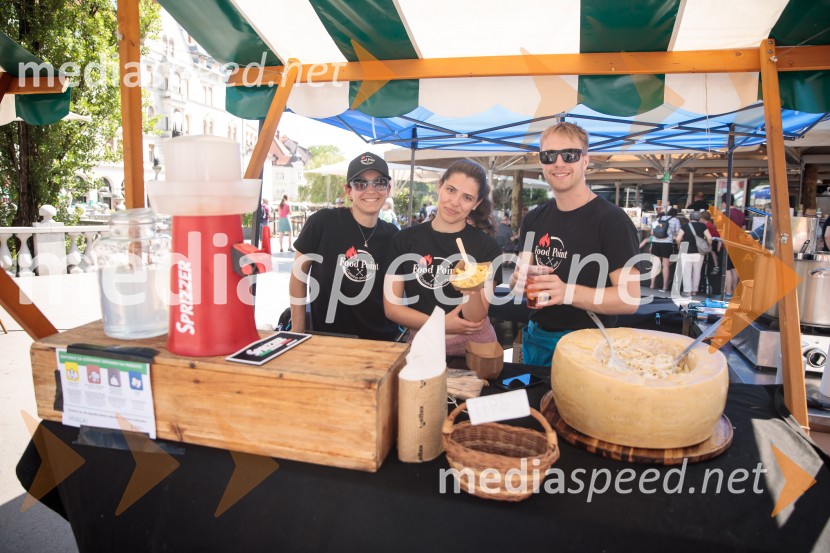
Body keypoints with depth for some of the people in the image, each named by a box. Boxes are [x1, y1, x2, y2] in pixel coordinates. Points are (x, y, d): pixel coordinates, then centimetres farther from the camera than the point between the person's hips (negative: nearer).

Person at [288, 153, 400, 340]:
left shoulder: (392, 236, 1)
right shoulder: (323, 222, -10)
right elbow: (299, 273, -1)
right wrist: (298, 328, -1)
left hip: (382, 339, 3)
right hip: (327, 338, -2)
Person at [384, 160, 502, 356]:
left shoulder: (486, 247, -4)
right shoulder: (404, 240, 0)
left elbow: (476, 319, -9)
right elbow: (391, 307, -1)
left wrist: (471, 288, -28)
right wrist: (440, 324, -11)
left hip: (473, 346, -1)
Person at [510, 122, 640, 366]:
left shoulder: (612, 220, -14)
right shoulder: (533, 220, 5)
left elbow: (629, 298, -18)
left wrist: (568, 293, -32)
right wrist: (518, 279, -12)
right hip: (535, 340, 6)